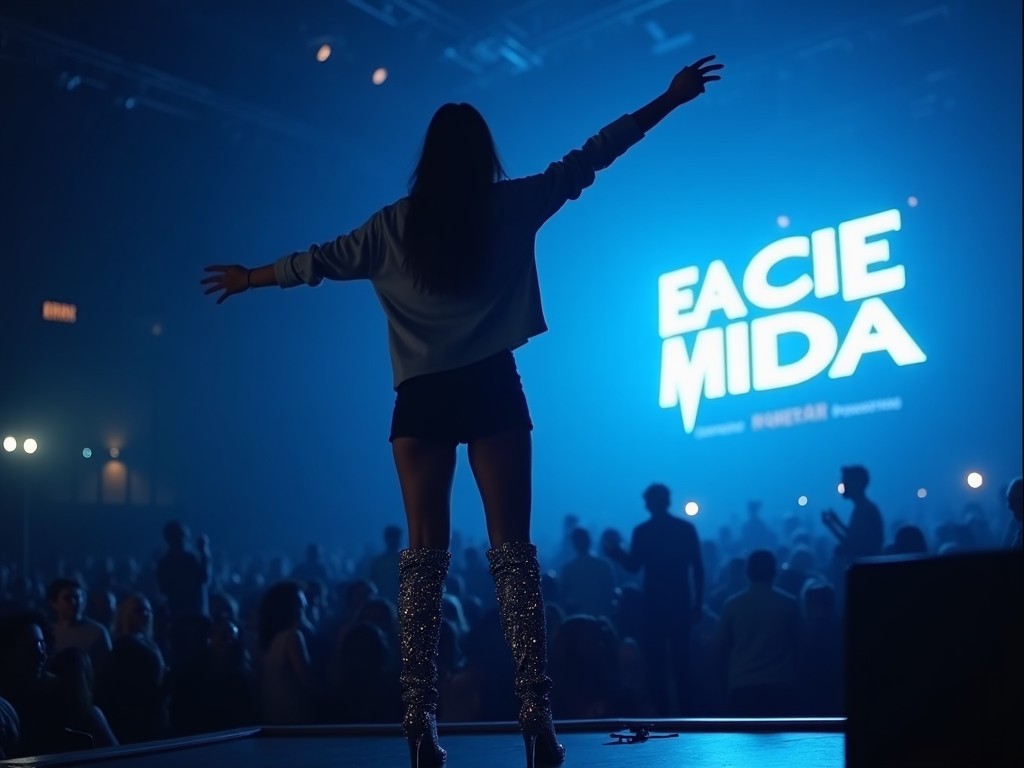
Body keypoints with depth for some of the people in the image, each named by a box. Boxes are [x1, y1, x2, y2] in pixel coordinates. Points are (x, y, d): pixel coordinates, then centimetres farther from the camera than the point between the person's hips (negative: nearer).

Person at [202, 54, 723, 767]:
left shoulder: (393, 225, 8)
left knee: (425, 554, 3)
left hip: (422, 400, 1)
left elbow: (317, 262, 16)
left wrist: (249, 278, 34)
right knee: (513, 547, -1)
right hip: (491, 390, -1)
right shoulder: (513, 206, 4)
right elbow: (590, 156, 9)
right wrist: (670, 99, 17)